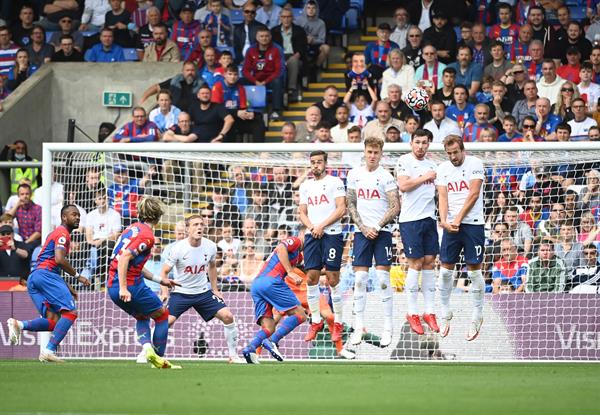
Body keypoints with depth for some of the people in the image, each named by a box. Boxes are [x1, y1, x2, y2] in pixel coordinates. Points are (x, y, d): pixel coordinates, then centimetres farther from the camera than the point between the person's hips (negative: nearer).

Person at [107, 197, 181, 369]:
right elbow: (124, 258, -24)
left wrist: (159, 280, 29)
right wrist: (124, 288, -27)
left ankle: (147, 347, 3)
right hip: (131, 286, -9)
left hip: (112, 287, 9)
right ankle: (158, 357, 11)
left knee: (142, 317, 28)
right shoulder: (147, 235, -12)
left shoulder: (134, 228, 15)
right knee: (162, 314, 10)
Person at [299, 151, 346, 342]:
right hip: (312, 235, 5)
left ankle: (338, 323, 1)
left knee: (333, 279, -6)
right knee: (311, 278, 0)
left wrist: (322, 226, -12)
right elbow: (302, 213, 16)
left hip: (332, 234, -5)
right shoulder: (305, 186, 17)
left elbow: (341, 210, -6)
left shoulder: (335, 182, 1)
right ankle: (316, 321, 8)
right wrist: (311, 227, -4)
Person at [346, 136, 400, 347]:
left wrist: (376, 227, -11)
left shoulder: (386, 177, -3)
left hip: (382, 231, -3)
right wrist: (363, 228, -2)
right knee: (359, 279, -1)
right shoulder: (355, 174, 8)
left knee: (383, 279, -6)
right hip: (361, 232, 3)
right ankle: (358, 327, 3)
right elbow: (351, 205, 10)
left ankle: (388, 328, -2)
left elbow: (395, 208, -5)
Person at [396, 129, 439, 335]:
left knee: (429, 263, 4)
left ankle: (429, 311, 8)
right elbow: (403, 185, -15)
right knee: (415, 264, -6)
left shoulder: (431, 165, 16)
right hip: (410, 219, -6)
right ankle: (412, 312, 0)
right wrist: (424, 178, -10)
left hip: (429, 218, 6)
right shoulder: (404, 161, -3)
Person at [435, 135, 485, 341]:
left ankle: (477, 317, 6)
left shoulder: (475, 164, -3)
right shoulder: (443, 169, 9)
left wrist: (459, 218, -14)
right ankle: (445, 313, 15)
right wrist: (444, 220, -14)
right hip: (451, 225, 4)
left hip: (473, 223, -4)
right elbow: (443, 197, 2)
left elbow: (473, 194, -9)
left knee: (474, 270, -1)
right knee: (445, 269, 2)